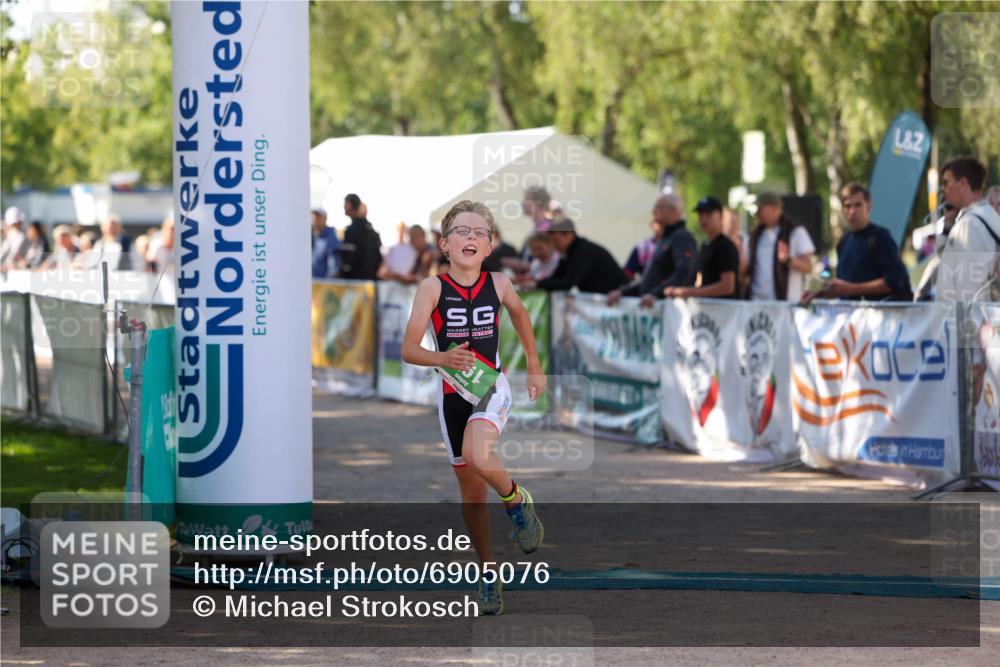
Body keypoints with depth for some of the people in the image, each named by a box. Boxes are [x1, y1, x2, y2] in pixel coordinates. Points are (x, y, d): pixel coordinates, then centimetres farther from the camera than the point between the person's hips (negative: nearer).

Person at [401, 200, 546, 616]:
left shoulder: (498, 284, -4)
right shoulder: (433, 287, -11)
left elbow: (519, 315, 20)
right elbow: (408, 350, -15)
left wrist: (534, 366, 25)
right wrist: (441, 358, -34)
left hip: (492, 387, -1)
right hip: (452, 394, 1)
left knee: (477, 455, -31)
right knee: (471, 490, 8)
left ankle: (517, 500, -2)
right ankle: (488, 571, 24)